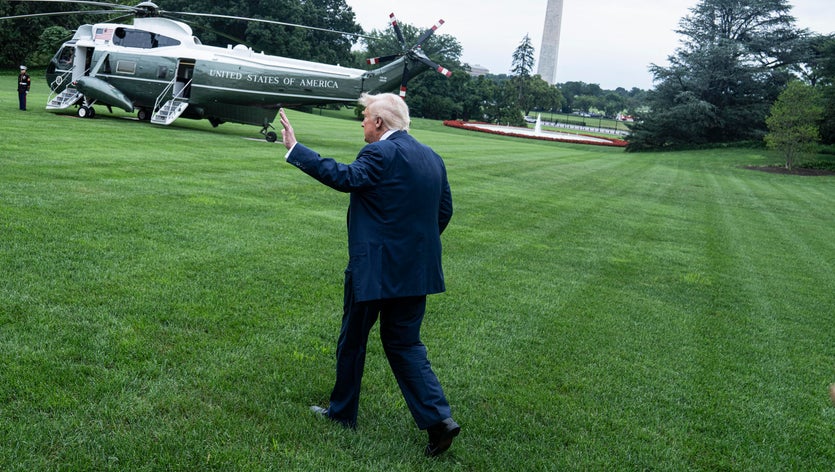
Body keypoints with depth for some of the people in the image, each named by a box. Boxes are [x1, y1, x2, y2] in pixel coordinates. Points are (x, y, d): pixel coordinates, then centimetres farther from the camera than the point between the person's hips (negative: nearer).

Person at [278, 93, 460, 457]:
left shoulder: (380, 153, -15)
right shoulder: (432, 158, 9)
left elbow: (344, 177, -25)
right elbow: (444, 211, 12)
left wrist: (294, 148, -21)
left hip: (374, 269, -7)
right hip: (417, 270, 7)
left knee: (352, 341, 13)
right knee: (405, 342, 15)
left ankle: (343, 411, 30)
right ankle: (438, 418, 5)